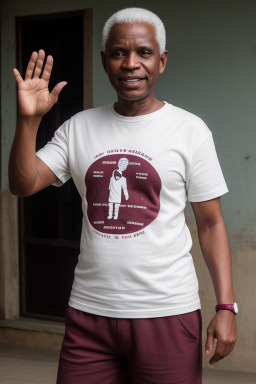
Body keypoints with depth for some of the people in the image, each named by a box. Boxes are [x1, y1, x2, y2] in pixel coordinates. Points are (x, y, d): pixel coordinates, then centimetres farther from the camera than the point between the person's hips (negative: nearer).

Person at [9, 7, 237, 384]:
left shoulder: (190, 130, 0)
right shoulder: (79, 128, 7)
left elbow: (210, 223, 0)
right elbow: (22, 184, 1)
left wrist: (226, 307, -8)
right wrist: (29, 120, -13)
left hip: (167, 312, -2)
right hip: (89, 311, 3)